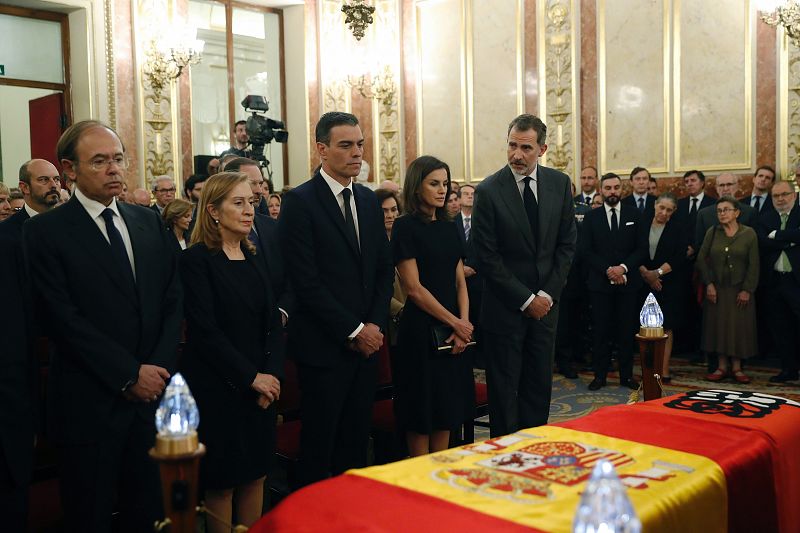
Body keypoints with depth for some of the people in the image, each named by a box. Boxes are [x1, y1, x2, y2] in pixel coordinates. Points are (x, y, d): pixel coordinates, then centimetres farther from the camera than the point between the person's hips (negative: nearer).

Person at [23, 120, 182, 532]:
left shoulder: (148, 221, 9)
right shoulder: (45, 231, -7)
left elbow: (173, 298, 7)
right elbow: (64, 319, -13)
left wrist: (158, 367, -6)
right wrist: (129, 375, -15)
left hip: (154, 391, 4)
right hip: (91, 402, -4)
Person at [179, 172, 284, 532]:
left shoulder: (253, 258, 10)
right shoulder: (197, 260, -10)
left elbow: (273, 323, 7)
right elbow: (205, 330, -16)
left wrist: (272, 373, -7)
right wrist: (251, 377, -16)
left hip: (261, 389, 6)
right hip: (219, 389, -6)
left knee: (256, 475, 13)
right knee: (222, 482, 6)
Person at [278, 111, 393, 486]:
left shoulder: (369, 200, 12)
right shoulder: (299, 202, -9)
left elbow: (385, 268, 13)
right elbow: (306, 280, -15)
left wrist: (376, 324, -1)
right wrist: (353, 330, -13)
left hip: (367, 342, 6)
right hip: (325, 345, -6)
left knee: (357, 441, 13)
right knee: (320, 444, 5)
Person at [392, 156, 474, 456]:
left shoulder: (449, 227, 11)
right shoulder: (406, 227, -8)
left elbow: (460, 282, 9)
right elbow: (413, 288, -13)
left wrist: (464, 324, -6)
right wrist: (455, 323, -11)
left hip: (454, 330, 7)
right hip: (421, 329, -6)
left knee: (447, 410, 12)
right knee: (422, 411, 2)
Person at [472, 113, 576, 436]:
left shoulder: (559, 184, 3)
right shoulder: (488, 191, -10)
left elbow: (566, 244, 6)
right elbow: (487, 258, -10)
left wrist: (548, 294, -4)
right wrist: (525, 299, -10)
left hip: (545, 303, 4)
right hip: (505, 308, -3)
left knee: (539, 386, 10)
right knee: (504, 389, 5)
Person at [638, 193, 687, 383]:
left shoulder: (677, 230, 2)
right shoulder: (642, 226, 5)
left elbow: (679, 259, -6)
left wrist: (657, 272, -14)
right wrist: (645, 273, -11)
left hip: (669, 285, -1)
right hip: (645, 283, 1)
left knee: (666, 327, 0)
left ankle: (664, 371, 3)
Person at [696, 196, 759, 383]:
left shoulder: (749, 234, -2)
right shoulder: (712, 232, 2)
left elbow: (753, 265, -4)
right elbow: (701, 259, 2)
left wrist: (747, 290, -9)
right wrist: (709, 284, -6)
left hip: (740, 289, -1)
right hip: (716, 289, 2)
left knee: (739, 326, 1)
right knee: (718, 325, 2)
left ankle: (736, 368, 10)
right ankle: (722, 367, 9)